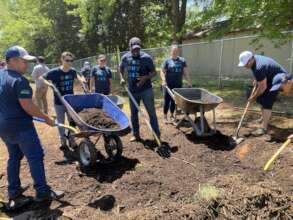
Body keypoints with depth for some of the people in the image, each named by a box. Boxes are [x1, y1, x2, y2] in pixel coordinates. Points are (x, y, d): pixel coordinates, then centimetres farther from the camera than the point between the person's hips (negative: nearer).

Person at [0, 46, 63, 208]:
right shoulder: (19, 80, -20)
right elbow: (27, 107, -23)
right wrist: (46, 118, -13)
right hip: (20, 126, -9)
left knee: (14, 157, 19)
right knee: (35, 157, 1)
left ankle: (13, 194, 28)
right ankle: (42, 192, 11)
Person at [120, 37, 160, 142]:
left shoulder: (146, 57, -9)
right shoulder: (125, 58, 1)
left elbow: (154, 72, -5)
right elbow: (121, 69, 18)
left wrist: (146, 77, -24)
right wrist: (122, 78, 0)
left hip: (146, 90, -4)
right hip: (132, 91, 4)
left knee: (151, 113, -2)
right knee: (133, 113, 12)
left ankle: (157, 136, 5)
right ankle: (136, 135, 27)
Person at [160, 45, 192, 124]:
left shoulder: (182, 60, 8)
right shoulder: (167, 61, 0)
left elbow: (186, 72, 8)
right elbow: (162, 72, -4)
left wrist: (189, 82, 3)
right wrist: (164, 81, -19)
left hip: (178, 85, 3)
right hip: (168, 85, -3)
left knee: (174, 101, 11)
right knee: (167, 101, 0)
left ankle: (172, 115, 25)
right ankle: (165, 117, 11)